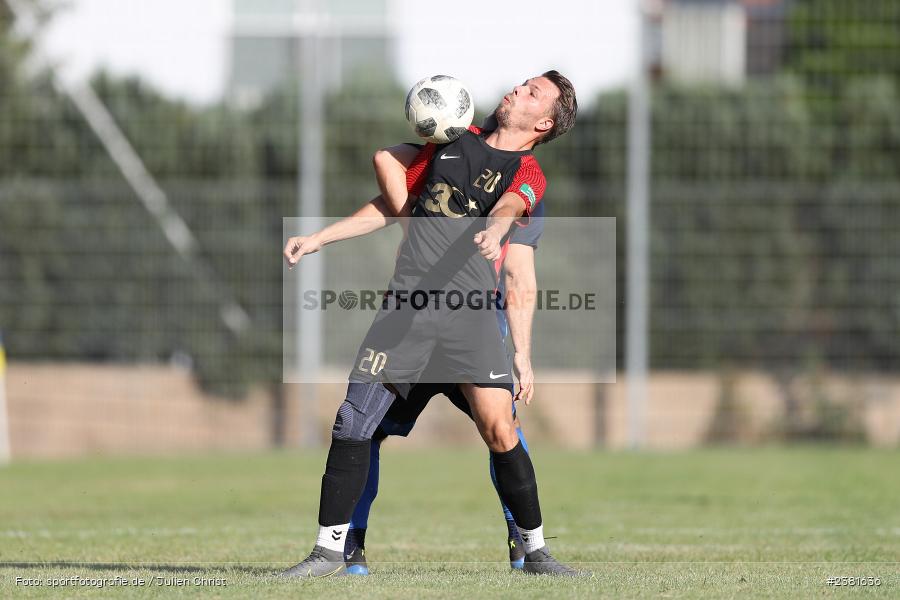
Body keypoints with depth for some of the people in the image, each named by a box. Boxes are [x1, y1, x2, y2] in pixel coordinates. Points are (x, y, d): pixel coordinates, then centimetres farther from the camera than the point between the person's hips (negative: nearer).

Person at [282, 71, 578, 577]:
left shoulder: (527, 173, 6)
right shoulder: (455, 140, 17)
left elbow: (507, 208, -19)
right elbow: (390, 208, 26)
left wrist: (495, 230, -43)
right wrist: (318, 239, 20)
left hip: (470, 312, -3)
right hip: (405, 305, 3)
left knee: (499, 428, -13)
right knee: (354, 421, -6)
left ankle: (534, 549, 3)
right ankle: (331, 549, 3)